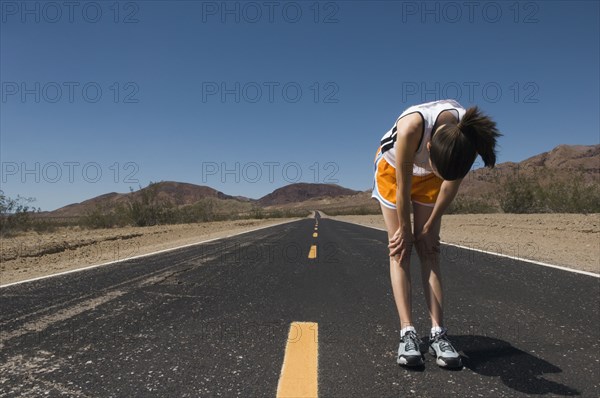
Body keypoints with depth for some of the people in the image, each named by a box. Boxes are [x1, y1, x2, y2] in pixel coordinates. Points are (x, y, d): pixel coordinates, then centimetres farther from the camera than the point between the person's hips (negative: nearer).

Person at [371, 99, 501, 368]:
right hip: (393, 169, -2)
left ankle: (438, 333, -6)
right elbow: (403, 187, -29)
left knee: (429, 250, -5)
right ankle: (407, 332, -11)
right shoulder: (412, 126, -42)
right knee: (400, 249, -10)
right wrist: (404, 230, -16)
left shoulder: (470, 134, -31)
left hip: (429, 175, 2)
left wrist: (429, 226, -8)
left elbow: (452, 182, -15)